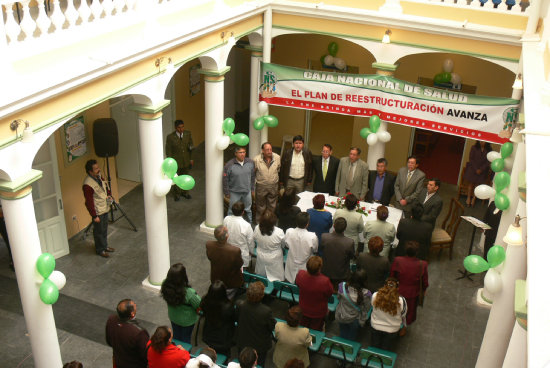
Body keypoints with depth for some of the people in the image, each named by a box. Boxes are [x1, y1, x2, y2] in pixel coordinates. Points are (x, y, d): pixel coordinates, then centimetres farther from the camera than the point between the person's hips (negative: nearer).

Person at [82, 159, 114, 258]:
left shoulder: (99, 176, -4)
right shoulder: (87, 185, -29)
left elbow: (105, 186, 17)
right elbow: (89, 202, -24)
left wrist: (109, 195, 2)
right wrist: (94, 216, -20)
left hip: (105, 208, 8)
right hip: (98, 212, -8)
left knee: (104, 228, 22)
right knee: (99, 231, 9)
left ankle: (105, 246, 40)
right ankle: (100, 250, 27)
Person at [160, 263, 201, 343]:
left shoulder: (165, 286, -27)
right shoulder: (189, 293, -41)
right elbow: (199, 305, -24)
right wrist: (196, 295, -5)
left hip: (173, 317, 4)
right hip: (187, 320, -4)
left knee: (176, 337, 31)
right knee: (186, 339, 24)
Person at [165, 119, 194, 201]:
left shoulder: (188, 134, -10)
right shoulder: (170, 137, -20)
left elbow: (191, 145, 2)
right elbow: (168, 150, -12)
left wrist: (191, 159, 3)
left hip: (186, 160, 3)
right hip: (175, 162, -3)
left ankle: (184, 192, 42)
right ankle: (176, 194, 36)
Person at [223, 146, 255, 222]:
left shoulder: (250, 163, -7)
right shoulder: (229, 165, -19)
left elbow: (253, 177, 6)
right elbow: (225, 180, -11)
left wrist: (252, 189, 10)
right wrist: (226, 193, -7)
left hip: (247, 191, 4)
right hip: (234, 192, -4)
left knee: (248, 209, 20)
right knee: (232, 210, 11)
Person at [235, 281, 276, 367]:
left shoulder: (240, 306, -28)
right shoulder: (266, 311, -37)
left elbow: (237, 320, -8)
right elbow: (272, 326, -19)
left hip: (243, 343, 3)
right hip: (260, 345, -2)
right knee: (259, 364, 26)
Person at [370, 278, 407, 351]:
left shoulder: (374, 296, -26)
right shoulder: (401, 301, -31)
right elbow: (403, 315, -10)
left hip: (375, 326, 1)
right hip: (392, 330, -1)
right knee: (386, 350, 22)